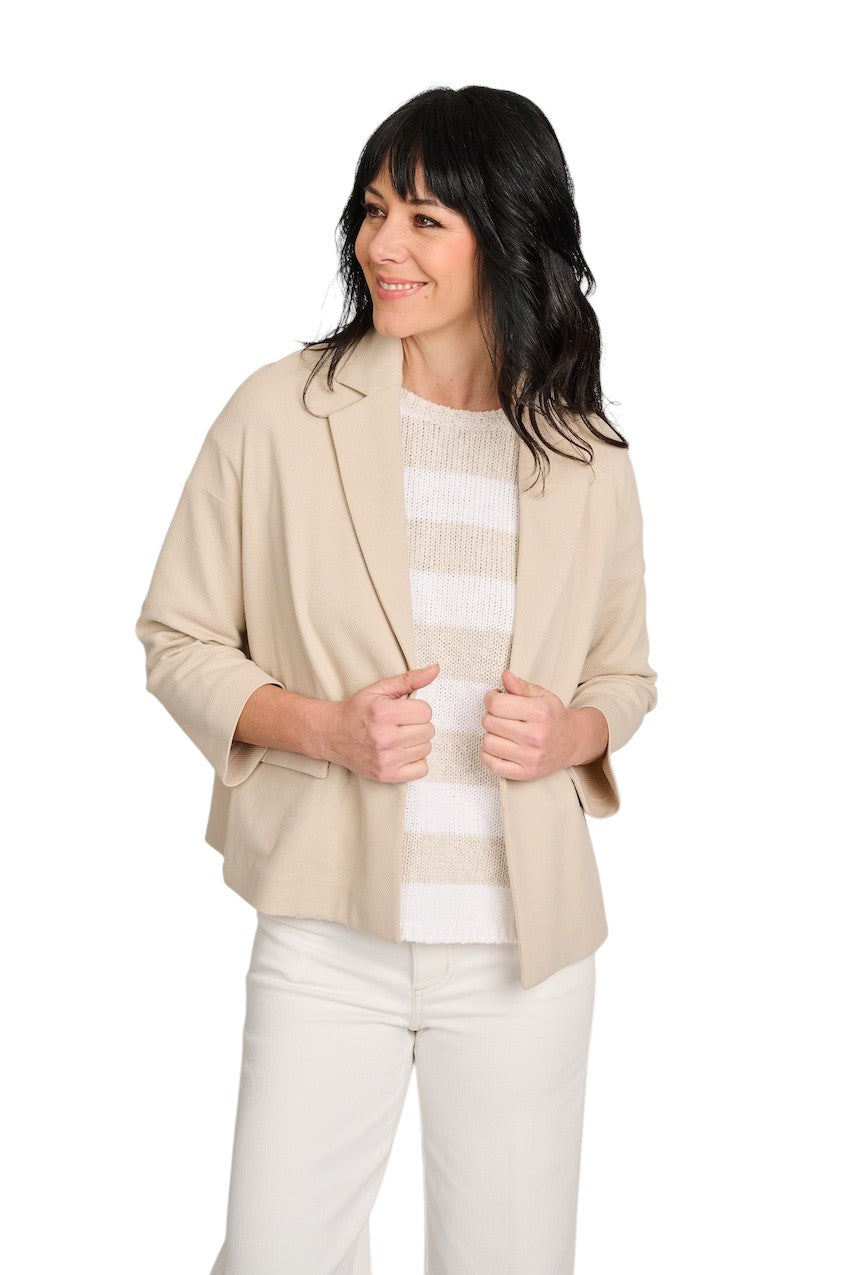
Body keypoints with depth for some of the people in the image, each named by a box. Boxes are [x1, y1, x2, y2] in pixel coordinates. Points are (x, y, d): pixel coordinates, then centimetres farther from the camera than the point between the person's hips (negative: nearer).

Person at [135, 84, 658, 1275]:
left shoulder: (589, 459, 2)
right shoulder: (281, 412, -4)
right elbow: (178, 639, 1)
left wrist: (571, 731, -8)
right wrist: (324, 728, -16)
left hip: (526, 944, 2)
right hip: (331, 934, -2)